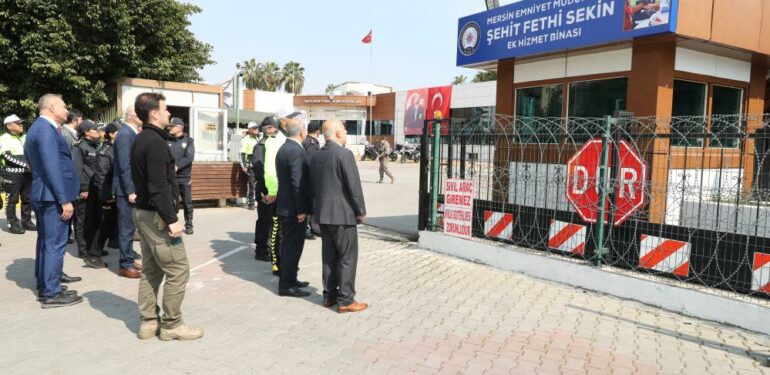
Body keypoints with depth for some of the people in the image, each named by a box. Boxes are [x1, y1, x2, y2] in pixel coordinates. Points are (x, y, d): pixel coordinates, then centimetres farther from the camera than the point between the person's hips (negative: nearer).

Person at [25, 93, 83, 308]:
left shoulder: (38, 127, 17)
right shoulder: (46, 130, -17)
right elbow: (52, 168, -23)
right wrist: (65, 199, -23)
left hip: (43, 194, 11)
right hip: (53, 196, -11)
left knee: (46, 241, 19)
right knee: (55, 243, -6)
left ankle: (45, 283, 30)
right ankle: (51, 293, -1)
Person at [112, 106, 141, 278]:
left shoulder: (131, 133, 12)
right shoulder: (125, 134, -16)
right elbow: (125, 166, -21)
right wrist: (130, 190, -22)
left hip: (132, 188, 10)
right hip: (127, 189, -10)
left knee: (129, 226, 16)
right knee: (127, 228, -3)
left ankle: (129, 260, 25)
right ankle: (125, 265, 4)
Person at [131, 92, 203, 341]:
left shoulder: (141, 140, 13)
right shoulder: (156, 142, -18)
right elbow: (159, 187, -24)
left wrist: (168, 169, 21)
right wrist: (172, 218, -23)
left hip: (143, 212, 10)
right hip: (157, 215, -10)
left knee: (151, 270, 14)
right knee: (178, 270, -3)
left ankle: (148, 323, 20)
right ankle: (171, 325, 5)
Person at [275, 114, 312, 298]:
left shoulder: (283, 148, 11)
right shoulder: (297, 151, -19)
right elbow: (298, 184, -24)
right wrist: (301, 210, -19)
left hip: (285, 206, 10)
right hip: (294, 208, -10)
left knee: (289, 245, 18)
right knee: (293, 246, -1)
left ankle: (289, 279, 30)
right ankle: (286, 286, 7)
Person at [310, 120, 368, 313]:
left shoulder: (316, 156, 9)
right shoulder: (344, 154, -15)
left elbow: (313, 185, 13)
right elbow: (354, 186, -16)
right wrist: (361, 211, -6)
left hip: (322, 214, 8)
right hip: (343, 214, -8)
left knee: (329, 256, 14)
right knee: (347, 257, 0)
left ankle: (329, 295, 21)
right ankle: (346, 300, 3)